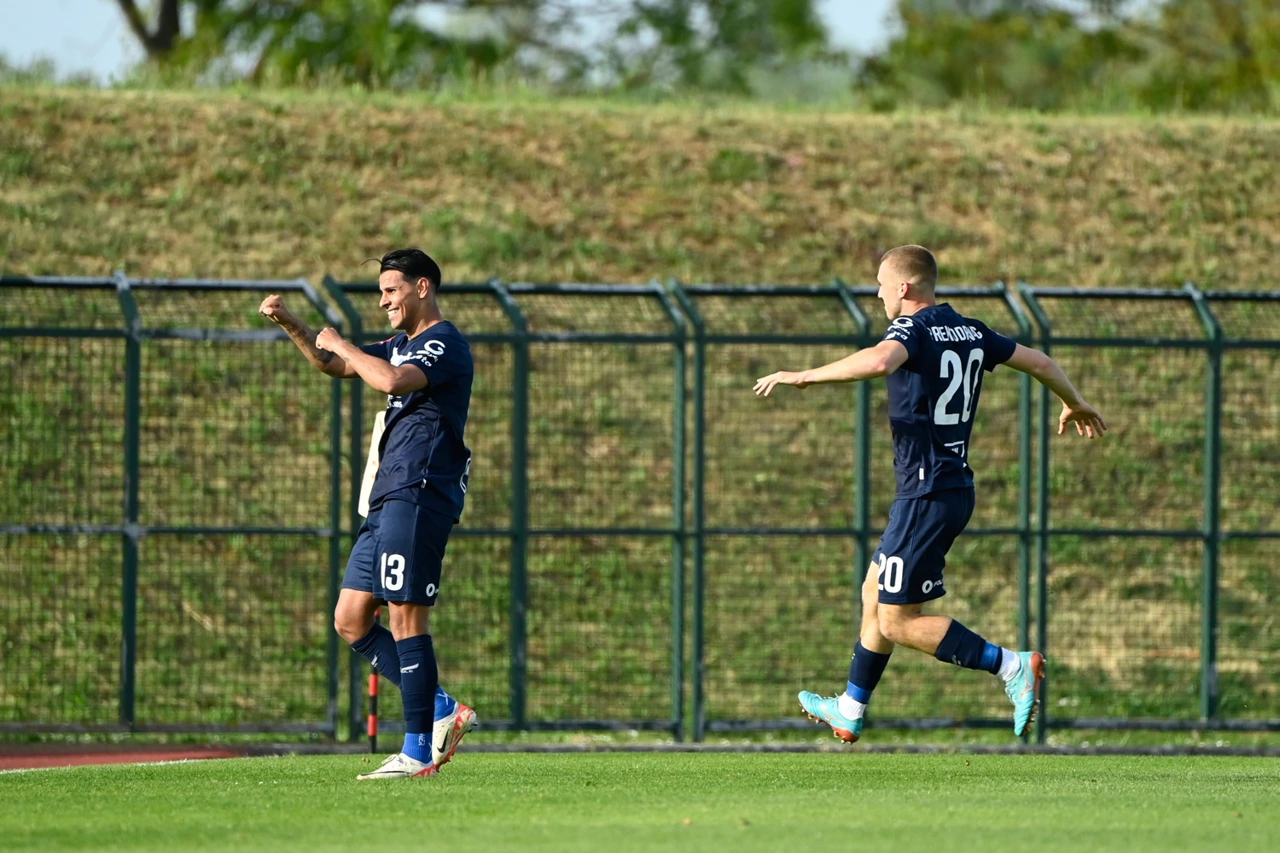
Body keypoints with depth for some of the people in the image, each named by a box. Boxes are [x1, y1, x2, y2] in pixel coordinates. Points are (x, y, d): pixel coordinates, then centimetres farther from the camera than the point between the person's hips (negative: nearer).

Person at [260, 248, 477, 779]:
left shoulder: (444, 344, -8)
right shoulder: (403, 345, 22)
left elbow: (392, 380, -26)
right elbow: (333, 366, 30)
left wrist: (341, 343, -12)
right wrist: (289, 325, 15)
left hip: (418, 496, -10)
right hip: (390, 497, 10)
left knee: (405, 618, -11)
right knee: (350, 620, 7)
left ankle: (417, 752, -9)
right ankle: (440, 711, 9)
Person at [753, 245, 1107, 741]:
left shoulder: (913, 330, -14)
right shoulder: (970, 332, 10)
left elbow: (880, 360, -38)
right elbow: (1038, 362, 21)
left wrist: (804, 376, -30)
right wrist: (1076, 405, 40)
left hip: (926, 493, -9)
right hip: (955, 487, 9)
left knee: (898, 621, -5)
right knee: (875, 593, 21)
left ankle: (1013, 667, -12)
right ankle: (849, 713, 31)